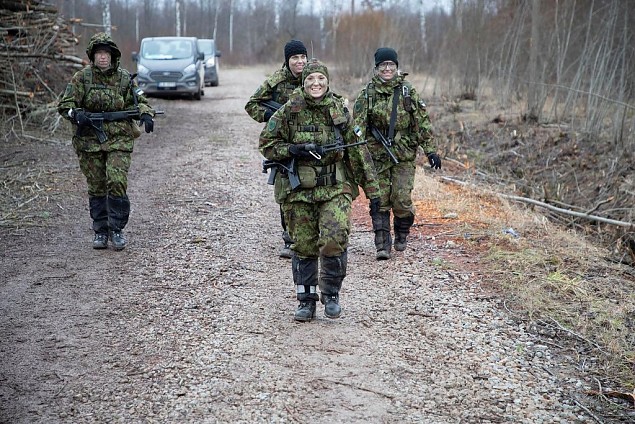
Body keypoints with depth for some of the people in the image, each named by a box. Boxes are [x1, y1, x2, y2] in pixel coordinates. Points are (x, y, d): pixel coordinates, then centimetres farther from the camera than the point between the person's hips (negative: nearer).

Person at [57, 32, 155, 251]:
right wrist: (77, 114, -23)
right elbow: (64, 104, -2)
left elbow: (139, 101, 6)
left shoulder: (124, 78, 3)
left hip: (119, 139, -1)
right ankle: (100, 231, 19)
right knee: (96, 188, 7)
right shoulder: (82, 77, 0)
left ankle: (116, 230, 0)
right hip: (89, 140, 1)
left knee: (117, 183, -13)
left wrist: (146, 115, -16)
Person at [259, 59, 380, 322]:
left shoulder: (339, 110, 3)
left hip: (335, 188, 0)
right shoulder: (290, 111, -1)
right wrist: (296, 150, -14)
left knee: (335, 239, -16)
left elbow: (358, 150, 7)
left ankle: (331, 293, 6)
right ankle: (306, 301, 20)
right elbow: (267, 144, 3)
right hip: (299, 190, 0)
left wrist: (371, 188, 7)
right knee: (303, 246, 5)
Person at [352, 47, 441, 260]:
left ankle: (402, 235, 21)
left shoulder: (408, 92, 4)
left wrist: (430, 150, -1)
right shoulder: (367, 94, 2)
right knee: (380, 200, -2)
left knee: (402, 200, -5)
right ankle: (382, 245, 3)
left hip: (404, 156, 0)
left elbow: (422, 123, 4)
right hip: (377, 155, 0)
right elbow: (358, 126, -2)